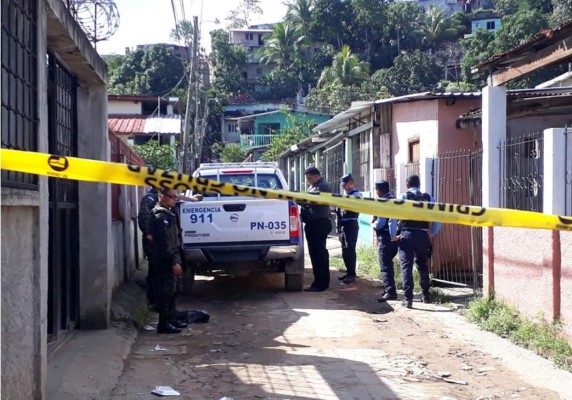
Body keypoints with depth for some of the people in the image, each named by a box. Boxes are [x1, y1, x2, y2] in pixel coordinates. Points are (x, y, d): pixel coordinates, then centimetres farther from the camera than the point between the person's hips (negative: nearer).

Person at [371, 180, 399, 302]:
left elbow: (380, 223, -19)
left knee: (385, 266, -9)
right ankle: (389, 288, 25)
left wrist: (373, 224, 2)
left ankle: (390, 292, -16)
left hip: (385, 237, -9)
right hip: (395, 236, 9)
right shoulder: (394, 200, 12)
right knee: (388, 263, 20)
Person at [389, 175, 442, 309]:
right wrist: (431, 234, 17)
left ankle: (408, 298, -10)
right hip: (423, 235, 3)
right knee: (422, 265, 21)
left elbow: (393, 218, -7)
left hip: (406, 234, -3)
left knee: (406, 265, -1)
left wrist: (393, 235, 3)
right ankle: (426, 295, 29)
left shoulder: (403, 197, 1)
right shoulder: (428, 198, 8)